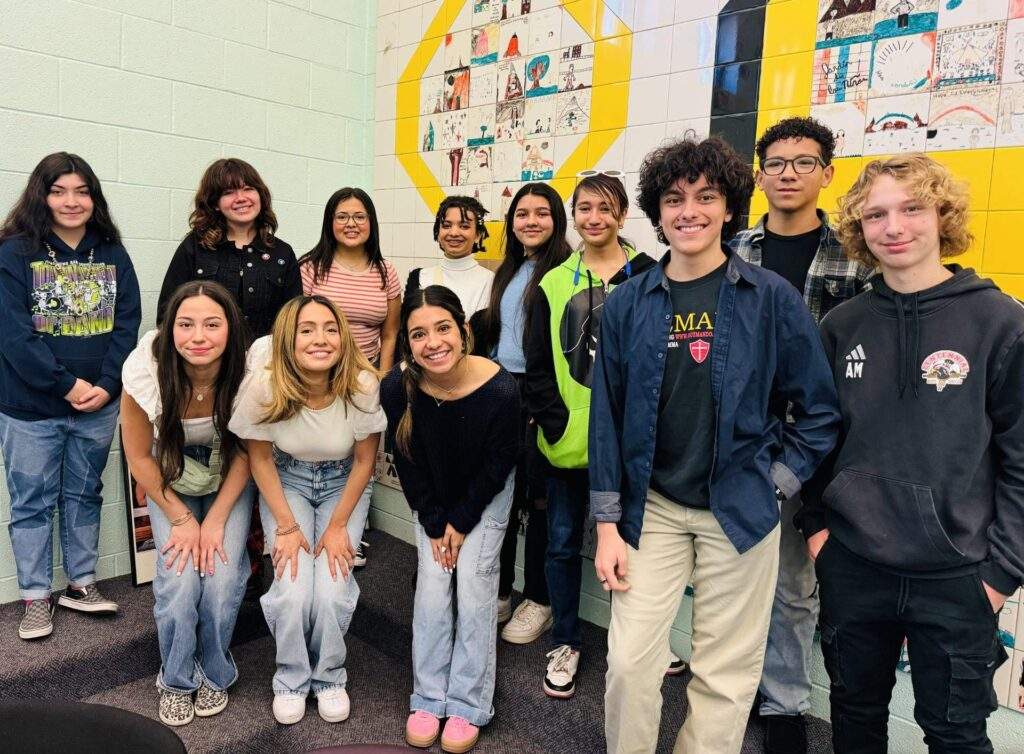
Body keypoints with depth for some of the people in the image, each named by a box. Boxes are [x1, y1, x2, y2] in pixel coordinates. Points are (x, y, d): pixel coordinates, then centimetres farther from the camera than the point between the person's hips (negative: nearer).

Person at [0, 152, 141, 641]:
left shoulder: (112, 255, 5)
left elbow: (127, 325, 0)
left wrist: (107, 385, -11)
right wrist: (67, 385, -17)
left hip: (98, 404, 3)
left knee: (84, 495, 15)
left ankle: (81, 584, 29)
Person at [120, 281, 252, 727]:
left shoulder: (247, 375, -27)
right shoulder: (145, 373, -28)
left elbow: (246, 452, -11)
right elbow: (139, 458, -12)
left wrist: (215, 520, -15)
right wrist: (181, 519, -14)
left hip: (228, 482, 0)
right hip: (170, 483, 0)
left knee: (222, 579, -17)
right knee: (179, 580, -18)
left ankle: (215, 674, 13)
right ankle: (177, 680, 12)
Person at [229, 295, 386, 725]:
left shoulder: (362, 385, -28)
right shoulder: (264, 386, -27)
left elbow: (364, 461, -12)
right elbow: (260, 458, -10)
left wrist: (338, 526, -9)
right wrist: (286, 526, -11)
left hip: (344, 484, 0)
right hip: (286, 481, 0)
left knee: (332, 588, -16)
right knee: (293, 589, -17)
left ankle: (329, 678, 14)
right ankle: (291, 680, 13)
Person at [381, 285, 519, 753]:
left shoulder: (500, 390, -32)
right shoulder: (396, 388, -25)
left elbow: (497, 466, -17)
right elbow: (408, 465, -11)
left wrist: (462, 522, -11)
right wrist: (434, 525, -8)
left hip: (486, 495, -2)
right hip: (431, 499, 2)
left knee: (474, 583, -4)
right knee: (431, 585, -1)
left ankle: (468, 706, 10)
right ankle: (429, 699, 15)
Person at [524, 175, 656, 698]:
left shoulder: (647, 277, -1)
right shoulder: (554, 284, 7)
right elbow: (537, 366, 4)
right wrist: (556, 424, -7)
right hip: (567, 439, 2)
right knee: (563, 542, 12)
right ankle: (565, 643, 30)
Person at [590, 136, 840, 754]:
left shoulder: (772, 298, -6)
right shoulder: (629, 304, 0)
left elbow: (821, 410, 0)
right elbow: (607, 414, 1)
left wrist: (777, 483, -5)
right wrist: (608, 522, -1)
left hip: (739, 511, -1)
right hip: (652, 506, 1)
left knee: (726, 674, 11)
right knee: (629, 661, 4)